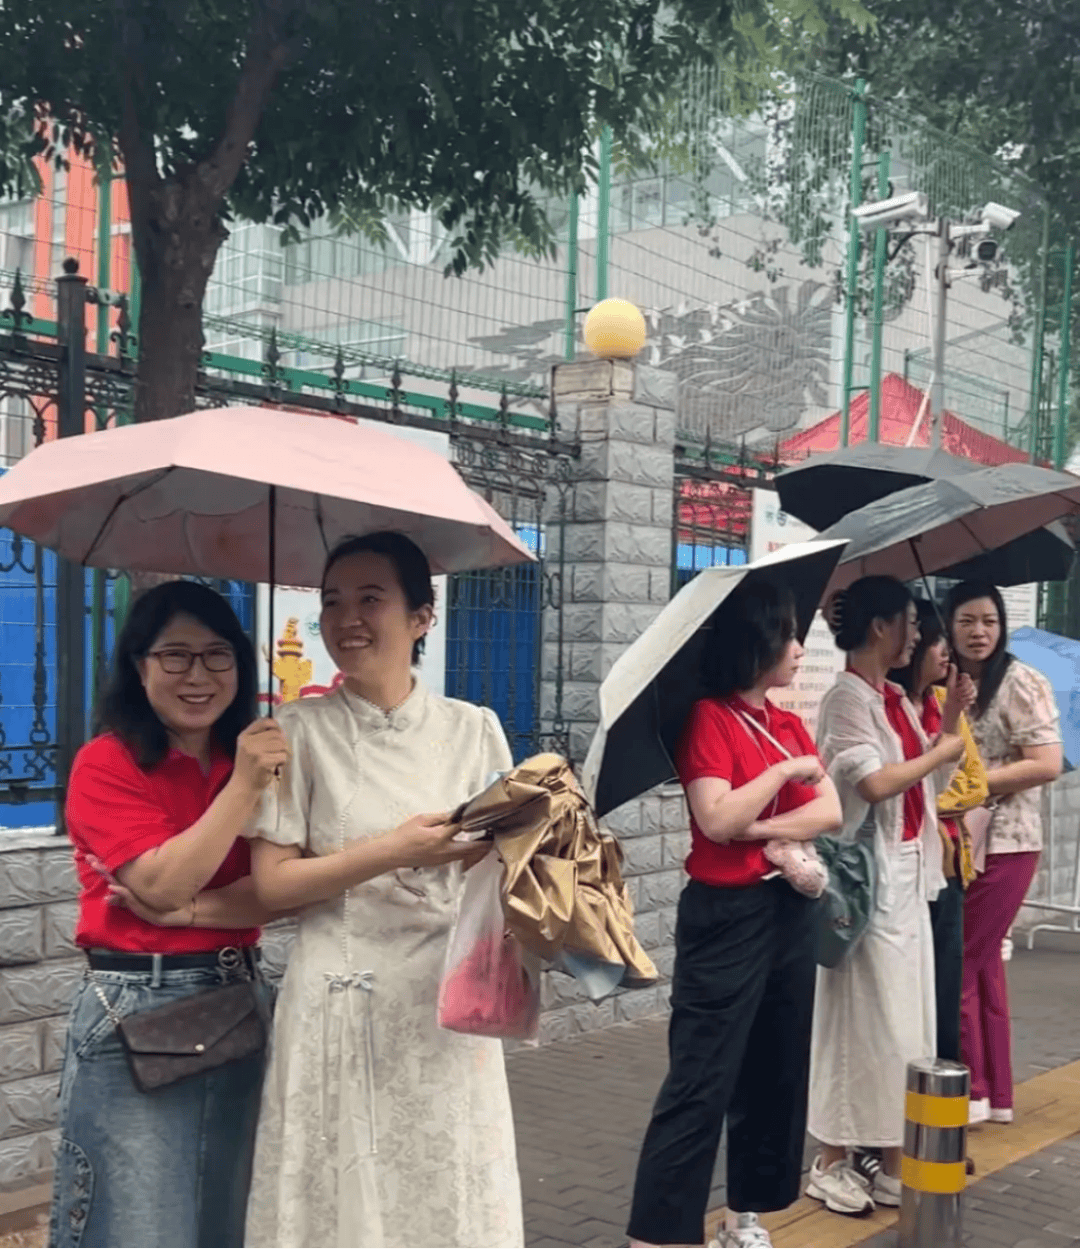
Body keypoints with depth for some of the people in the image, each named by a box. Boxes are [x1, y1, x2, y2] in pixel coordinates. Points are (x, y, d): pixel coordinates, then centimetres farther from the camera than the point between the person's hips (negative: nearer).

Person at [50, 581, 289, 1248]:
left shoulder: (259, 756, 8)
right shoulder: (105, 763, -7)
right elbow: (161, 884, -18)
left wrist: (189, 911, -16)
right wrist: (242, 787, -23)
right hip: (136, 1012, -5)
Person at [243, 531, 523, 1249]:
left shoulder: (474, 730, 4)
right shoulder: (302, 731, -2)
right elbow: (273, 882, -6)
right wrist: (392, 852, -16)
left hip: (449, 995, 2)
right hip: (344, 1001, -2)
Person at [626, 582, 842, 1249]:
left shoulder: (790, 723, 10)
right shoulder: (708, 719, -11)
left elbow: (831, 812, 0)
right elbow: (717, 820, -21)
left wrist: (760, 830, -14)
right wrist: (785, 770, -13)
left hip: (792, 910, 8)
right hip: (728, 916, -7)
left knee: (777, 1070, 13)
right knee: (701, 1082, -8)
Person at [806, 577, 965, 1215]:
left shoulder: (898, 698, 12)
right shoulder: (848, 698, -14)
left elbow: (927, 781, 16)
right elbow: (876, 781, -25)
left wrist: (950, 720, 5)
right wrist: (943, 750, -11)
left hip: (910, 875, 9)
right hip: (870, 878, -9)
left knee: (905, 1019, 12)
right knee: (863, 1019, -2)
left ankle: (886, 1155, 21)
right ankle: (833, 1162, 9)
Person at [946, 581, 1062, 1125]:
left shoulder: (1020, 683, -9)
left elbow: (1046, 765, -17)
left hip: (1003, 845, -7)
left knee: (959, 964, -4)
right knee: (982, 965, 11)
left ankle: (972, 1092, 9)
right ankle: (996, 1093, 19)